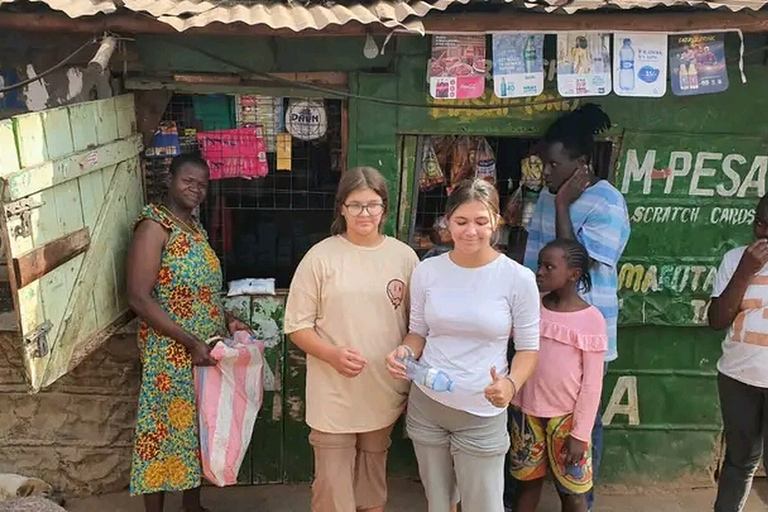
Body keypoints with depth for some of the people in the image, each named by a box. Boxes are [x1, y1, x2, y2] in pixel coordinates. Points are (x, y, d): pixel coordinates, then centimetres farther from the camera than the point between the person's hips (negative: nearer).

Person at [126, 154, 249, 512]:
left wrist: (228, 321, 5)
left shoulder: (194, 227, 10)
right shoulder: (155, 226, -16)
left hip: (205, 351, 8)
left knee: (195, 427, 18)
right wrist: (190, 342, -26)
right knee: (164, 430, 4)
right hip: (171, 354, -8)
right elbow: (139, 299, -22)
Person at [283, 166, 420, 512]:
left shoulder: (404, 257, 0)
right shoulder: (321, 256, -8)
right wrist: (332, 354, -20)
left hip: (383, 393, 3)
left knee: (374, 482, 21)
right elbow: (297, 326, -5)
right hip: (333, 396, -2)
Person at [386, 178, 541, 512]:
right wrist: (405, 352, -16)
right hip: (426, 405, 3)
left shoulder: (518, 279, -12)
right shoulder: (426, 271, -4)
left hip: (483, 413, -3)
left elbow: (528, 347, -4)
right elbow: (418, 332, 7)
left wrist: (511, 384, -24)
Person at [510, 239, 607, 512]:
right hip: (526, 411, 3)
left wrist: (580, 433, -10)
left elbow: (592, 383, -10)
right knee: (528, 480, 16)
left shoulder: (591, 319, -12)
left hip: (566, 417, -3)